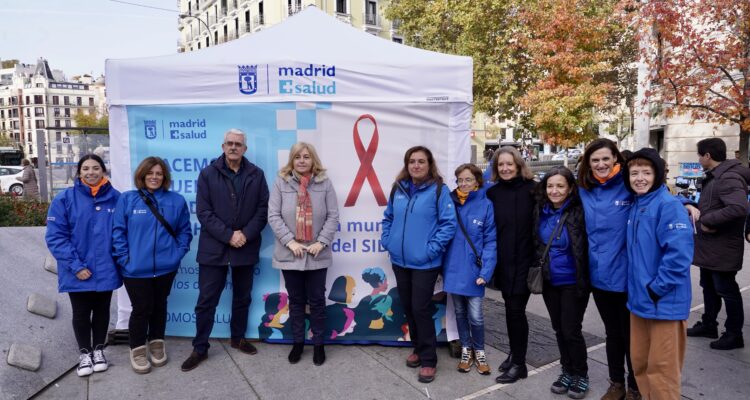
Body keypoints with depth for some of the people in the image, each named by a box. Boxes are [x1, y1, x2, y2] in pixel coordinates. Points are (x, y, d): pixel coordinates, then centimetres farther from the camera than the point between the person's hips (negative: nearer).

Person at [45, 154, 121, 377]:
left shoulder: (116, 198, -4)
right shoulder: (65, 199, -9)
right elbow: (55, 237, -10)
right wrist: (75, 265, -16)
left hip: (106, 270, 1)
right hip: (78, 272, -1)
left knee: (101, 311, 17)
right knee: (81, 313, 14)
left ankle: (98, 349, 37)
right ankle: (84, 352, 35)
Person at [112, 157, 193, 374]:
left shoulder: (177, 201, 1)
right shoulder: (127, 199, -4)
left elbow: (185, 230, 6)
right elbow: (118, 231, -4)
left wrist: (179, 252, -4)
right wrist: (124, 258, -10)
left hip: (166, 267, 2)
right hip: (136, 269, -2)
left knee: (159, 306, 16)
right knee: (141, 309, 5)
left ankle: (157, 344, 34)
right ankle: (138, 350, 24)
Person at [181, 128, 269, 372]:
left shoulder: (256, 175, 4)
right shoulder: (207, 174, -1)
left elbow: (263, 209, 0)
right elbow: (203, 212, -7)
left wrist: (246, 234, -13)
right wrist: (228, 235, -16)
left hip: (246, 248, 2)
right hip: (214, 248, -2)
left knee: (242, 297, 16)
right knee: (206, 301, 3)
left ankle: (238, 338, 34)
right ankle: (200, 349, 17)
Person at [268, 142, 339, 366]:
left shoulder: (324, 183, 1)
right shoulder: (281, 183, 0)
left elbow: (333, 216, -2)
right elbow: (273, 216, -5)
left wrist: (322, 242, -12)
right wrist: (290, 241, -14)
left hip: (317, 254, 0)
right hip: (289, 253, 0)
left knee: (317, 300, 10)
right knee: (296, 300, 14)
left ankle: (318, 344, 25)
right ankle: (298, 342, 30)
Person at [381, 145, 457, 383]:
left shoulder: (438, 190, -9)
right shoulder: (398, 188, 6)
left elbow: (449, 223, -13)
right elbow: (388, 217, 17)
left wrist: (432, 248, -18)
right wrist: (387, 241, 5)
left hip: (425, 263, -5)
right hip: (400, 261, 6)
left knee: (421, 309, -1)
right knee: (408, 307, 15)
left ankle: (428, 360, 15)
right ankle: (418, 348, 35)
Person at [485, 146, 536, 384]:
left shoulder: (532, 189, -7)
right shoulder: (492, 193, 4)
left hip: (524, 260, -4)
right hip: (503, 262, 4)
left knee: (516, 310, 0)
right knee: (511, 309, 15)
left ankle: (519, 364, 15)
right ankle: (515, 353, 33)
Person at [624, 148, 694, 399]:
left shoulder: (669, 205, -14)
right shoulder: (635, 206, 11)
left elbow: (679, 253, -22)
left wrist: (656, 289, -18)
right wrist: (638, 289, 12)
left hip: (665, 301, -8)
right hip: (639, 298, 8)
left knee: (662, 367, 3)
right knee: (639, 361, 17)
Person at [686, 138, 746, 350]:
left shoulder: (728, 178, -22)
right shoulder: (715, 176, 11)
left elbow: (739, 207, -37)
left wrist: (707, 220, -28)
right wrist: (697, 208, 6)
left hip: (722, 248, -10)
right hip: (709, 246, 10)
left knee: (726, 290, 3)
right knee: (709, 287, 20)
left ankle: (734, 335, 16)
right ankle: (708, 325, 33)